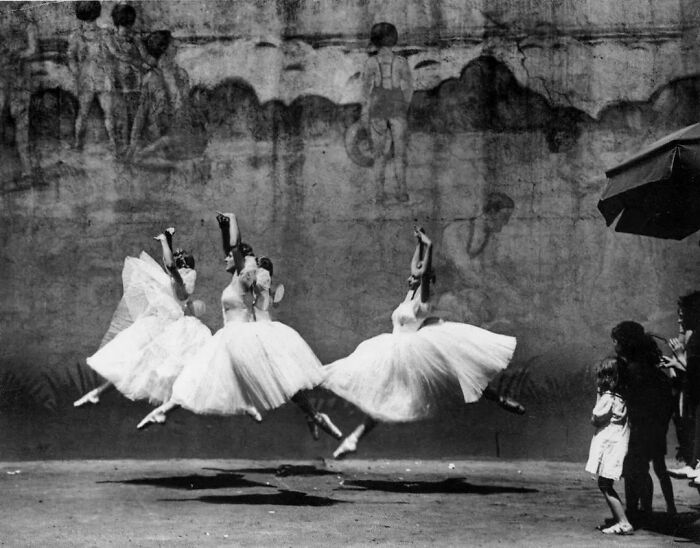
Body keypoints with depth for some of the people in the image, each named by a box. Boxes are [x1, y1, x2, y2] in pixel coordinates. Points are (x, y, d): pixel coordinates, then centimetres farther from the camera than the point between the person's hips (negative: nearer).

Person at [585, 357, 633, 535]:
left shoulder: (607, 397, -15)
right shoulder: (622, 397, 8)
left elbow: (595, 420, -7)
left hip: (608, 444, -8)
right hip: (619, 442, 8)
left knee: (605, 484, -4)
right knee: (605, 484, 16)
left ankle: (624, 523, -8)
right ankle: (618, 519, 17)